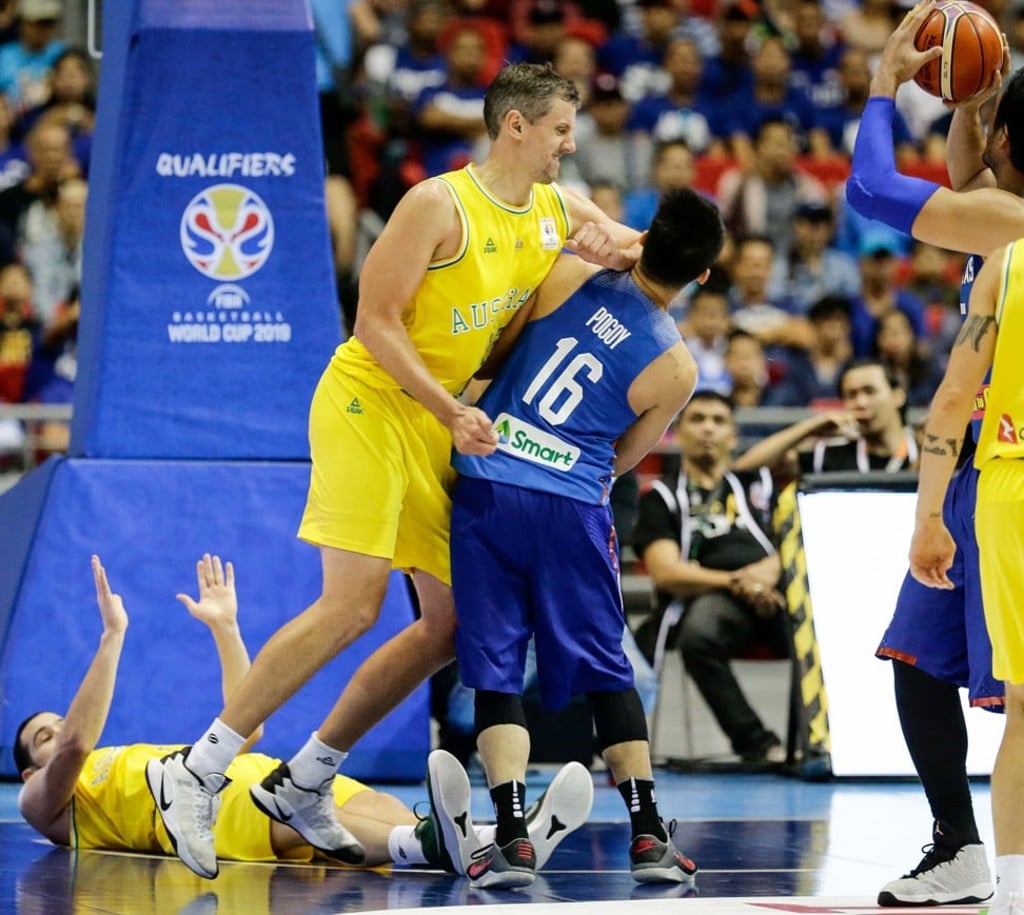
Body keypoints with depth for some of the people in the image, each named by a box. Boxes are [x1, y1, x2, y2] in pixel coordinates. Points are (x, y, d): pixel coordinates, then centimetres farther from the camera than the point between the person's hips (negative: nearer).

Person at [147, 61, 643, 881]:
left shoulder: (559, 213, 9)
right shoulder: (439, 205, -14)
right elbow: (377, 320, -15)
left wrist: (620, 252, -5)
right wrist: (451, 411, -22)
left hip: (438, 428, 8)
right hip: (369, 405, -8)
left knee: (454, 624, 4)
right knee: (352, 606, -19)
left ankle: (301, 784, 13)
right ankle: (194, 774, -12)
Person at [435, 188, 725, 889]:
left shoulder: (569, 275, -2)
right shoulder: (677, 369, -2)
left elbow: (497, 350, 8)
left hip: (485, 488, 1)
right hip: (571, 508, -1)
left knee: (495, 671, 4)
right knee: (605, 671, 12)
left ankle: (512, 837, -7)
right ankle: (648, 836, 9)